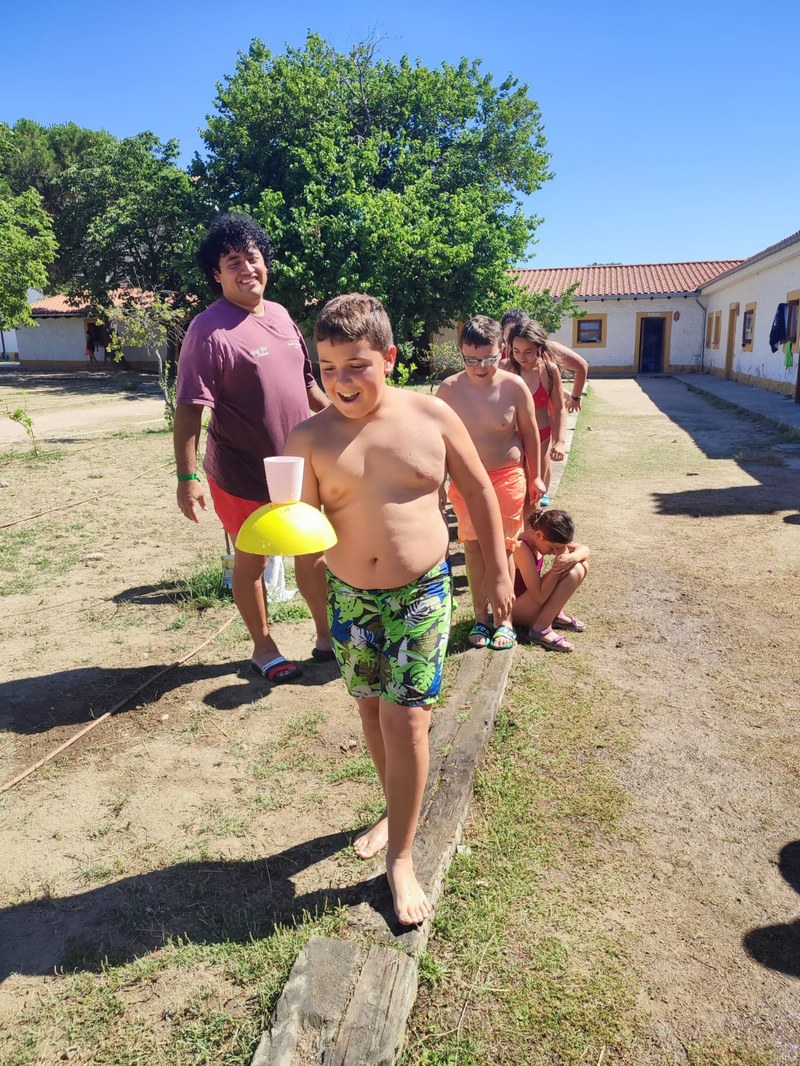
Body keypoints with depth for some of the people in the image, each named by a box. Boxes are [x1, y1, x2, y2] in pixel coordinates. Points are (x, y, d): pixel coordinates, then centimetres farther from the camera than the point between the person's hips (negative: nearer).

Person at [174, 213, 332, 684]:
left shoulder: (280, 314, 5)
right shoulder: (210, 330, -17)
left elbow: (306, 380, 16)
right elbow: (190, 409, -20)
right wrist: (188, 477, -24)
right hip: (244, 474, -6)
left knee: (313, 552, 16)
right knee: (252, 559, 11)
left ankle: (327, 635, 34)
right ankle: (264, 648, 30)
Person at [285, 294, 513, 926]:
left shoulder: (431, 416, -6)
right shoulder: (311, 438, -6)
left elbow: (479, 489, 3)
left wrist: (497, 572, 3)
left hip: (422, 593, -2)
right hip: (350, 597, 2)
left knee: (405, 716, -4)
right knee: (372, 709, 15)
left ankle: (401, 857, 14)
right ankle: (397, 811, 41)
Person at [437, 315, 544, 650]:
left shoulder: (514, 386, -12)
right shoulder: (448, 389, -10)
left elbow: (530, 433, -1)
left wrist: (534, 477, 4)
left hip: (508, 478, -1)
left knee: (504, 547, 6)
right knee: (473, 545, 8)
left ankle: (504, 619, 19)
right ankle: (480, 616, 23)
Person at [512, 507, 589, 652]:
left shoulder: (542, 538, -4)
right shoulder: (522, 549, -30)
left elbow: (584, 549, -2)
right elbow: (540, 596, -28)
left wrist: (571, 558, -24)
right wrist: (557, 568, -30)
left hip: (532, 600, 9)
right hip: (515, 608, -9)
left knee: (582, 565, 1)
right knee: (575, 571, -22)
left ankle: (555, 614, 7)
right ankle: (541, 629, -20)